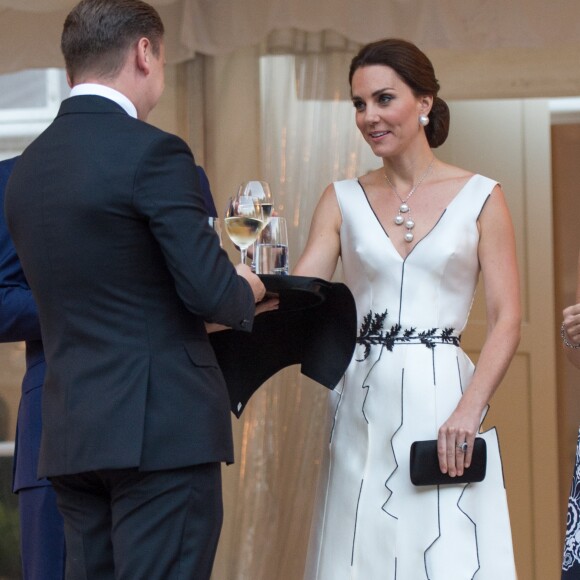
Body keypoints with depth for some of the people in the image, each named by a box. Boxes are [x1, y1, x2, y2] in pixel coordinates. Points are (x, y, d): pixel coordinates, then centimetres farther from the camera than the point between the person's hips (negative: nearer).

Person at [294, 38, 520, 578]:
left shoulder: (480, 198, 3)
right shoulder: (343, 200, 10)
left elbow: (506, 320, -1)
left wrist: (469, 408, -15)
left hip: (442, 402, -2)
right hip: (363, 409, 2)